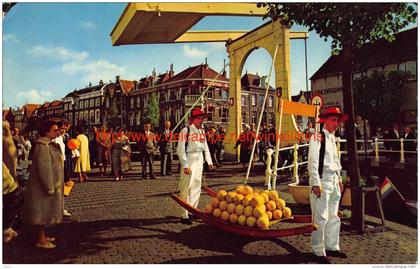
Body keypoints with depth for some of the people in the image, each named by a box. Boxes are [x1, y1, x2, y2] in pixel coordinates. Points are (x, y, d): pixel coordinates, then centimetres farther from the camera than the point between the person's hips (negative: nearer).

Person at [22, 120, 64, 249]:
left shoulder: (50, 144, 11)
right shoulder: (42, 145, -21)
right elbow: (44, 168, -24)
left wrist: (54, 186, 18)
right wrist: (49, 188, -23)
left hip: (52, 184, 10)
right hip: (43, 185, -10)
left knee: (46, 211, 17)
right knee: (43, 210, 0)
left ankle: (43, 235, 29)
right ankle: (41, 239, 11)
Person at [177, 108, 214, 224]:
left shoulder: (202, 131, 12)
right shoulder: (185, 131, -10)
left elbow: (206, 147, 18)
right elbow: (181, 149, -14)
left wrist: (209, 161, 12)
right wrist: (185, 165, -19)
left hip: (199, 161, 8)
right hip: (189, 161, -8)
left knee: (196, 187, 14)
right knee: (186, 188, -5)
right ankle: (184, 215, 3)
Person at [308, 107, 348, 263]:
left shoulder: (332, 138, 16)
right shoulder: (318, 137, -12)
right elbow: (313, 162, -17)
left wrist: (339, 179, 18)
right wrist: (316, 184, -20)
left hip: (333, 181, 9)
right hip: (322, 180, -9)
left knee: (333, 216, 16)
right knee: (321, 218, -3)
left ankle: (331, 246, 30)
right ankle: (318, 251, 10)